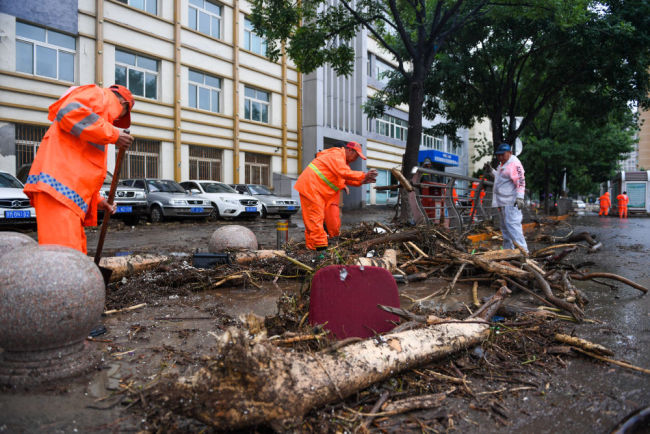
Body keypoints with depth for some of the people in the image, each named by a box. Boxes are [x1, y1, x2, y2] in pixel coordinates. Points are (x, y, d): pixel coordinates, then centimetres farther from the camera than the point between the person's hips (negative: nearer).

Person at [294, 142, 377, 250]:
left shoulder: (343, 160, 21)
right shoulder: (336, 155, -13)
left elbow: (347, 179, 16)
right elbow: (344, 173, -26)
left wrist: (362, 181, 1)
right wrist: (363, 175, -22)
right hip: (310, 187, -11)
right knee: (315, 218, -12)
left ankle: (312, 248, 11)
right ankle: (321, 248, -12)